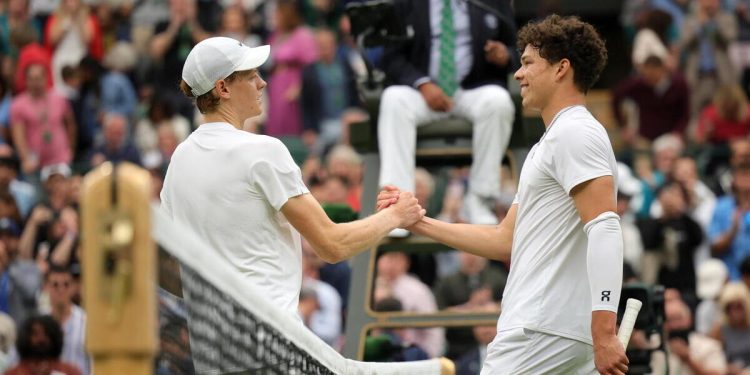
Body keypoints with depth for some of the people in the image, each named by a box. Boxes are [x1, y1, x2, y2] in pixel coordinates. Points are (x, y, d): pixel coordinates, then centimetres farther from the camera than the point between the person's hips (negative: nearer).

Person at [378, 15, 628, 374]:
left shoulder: (574, 133, -9)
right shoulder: (550, 144, 25)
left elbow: (605, 230, -20)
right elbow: (506, 241, 25)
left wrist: (603, 333, -28)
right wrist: (419, 222, 22)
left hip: (542, 332, -10)